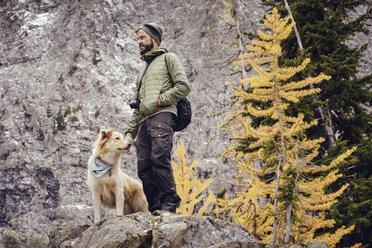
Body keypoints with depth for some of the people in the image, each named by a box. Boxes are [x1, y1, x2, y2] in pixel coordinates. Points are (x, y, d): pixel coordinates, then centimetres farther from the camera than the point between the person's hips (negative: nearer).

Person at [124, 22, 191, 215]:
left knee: (160, 158, -25)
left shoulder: (168, 58, 15)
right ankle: (155, 209, -9)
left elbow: (184, 86, -1)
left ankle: (169, 204, -28)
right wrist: (130, 132, 20)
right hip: (144, 122, 7)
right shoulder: (143, 72, 36)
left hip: (162, 115, -7)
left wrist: (157, 101, -6)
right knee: (144, 167, -6)